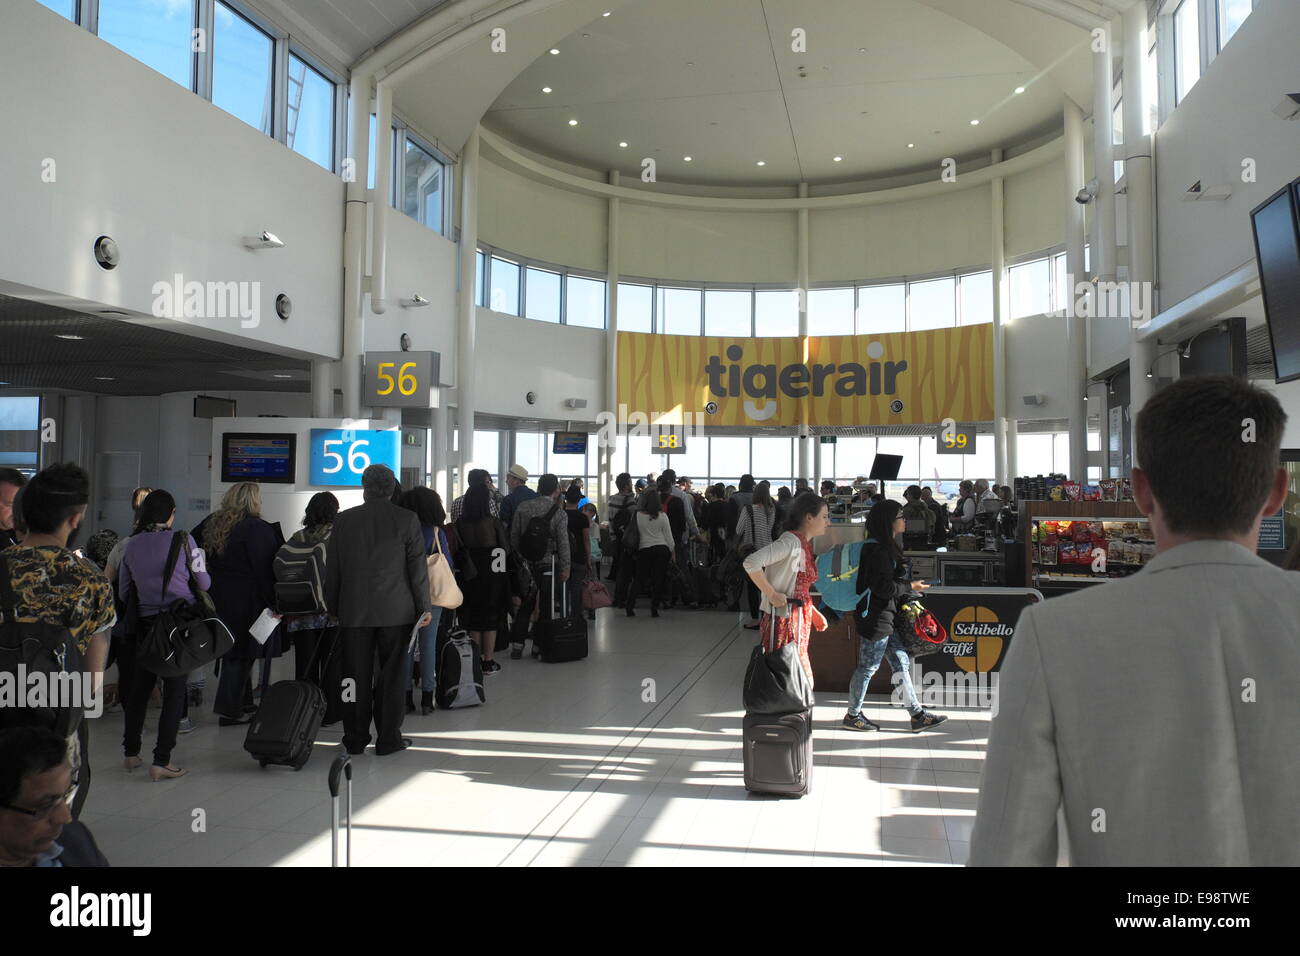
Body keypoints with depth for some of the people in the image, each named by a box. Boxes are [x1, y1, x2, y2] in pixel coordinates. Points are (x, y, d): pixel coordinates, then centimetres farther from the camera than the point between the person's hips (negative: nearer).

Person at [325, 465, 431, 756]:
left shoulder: (343, 520, 1)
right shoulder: (407, 520, -5)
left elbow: (332, 569, 6)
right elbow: (418, 568, -5)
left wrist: (333, 607, 16)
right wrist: (423, 607, 2)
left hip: (353, 611, 2)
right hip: (396, 611, -1)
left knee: (356, 676, 9)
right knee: (392, 675, 6)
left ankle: (355, 739, 17)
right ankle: (388, 738, 11)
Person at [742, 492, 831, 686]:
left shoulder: (804, 544, 12)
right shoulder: (791, 542, -18)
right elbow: (751, 563, -31)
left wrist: (813, 612, 16)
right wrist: (772, 594, -24)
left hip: (800, 621, 10)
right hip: (784, 621, -10)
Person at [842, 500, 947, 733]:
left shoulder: (886, 547, 14)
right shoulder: (877, 550, -19)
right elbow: (883, 587, -22)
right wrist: (911, 587, -10)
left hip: (886, 617, 11)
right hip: (875, 618, -11)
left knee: (902, 662, 12)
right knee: (868, 667, 1)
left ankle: (917, 715, 18)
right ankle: (852, 715, 15)